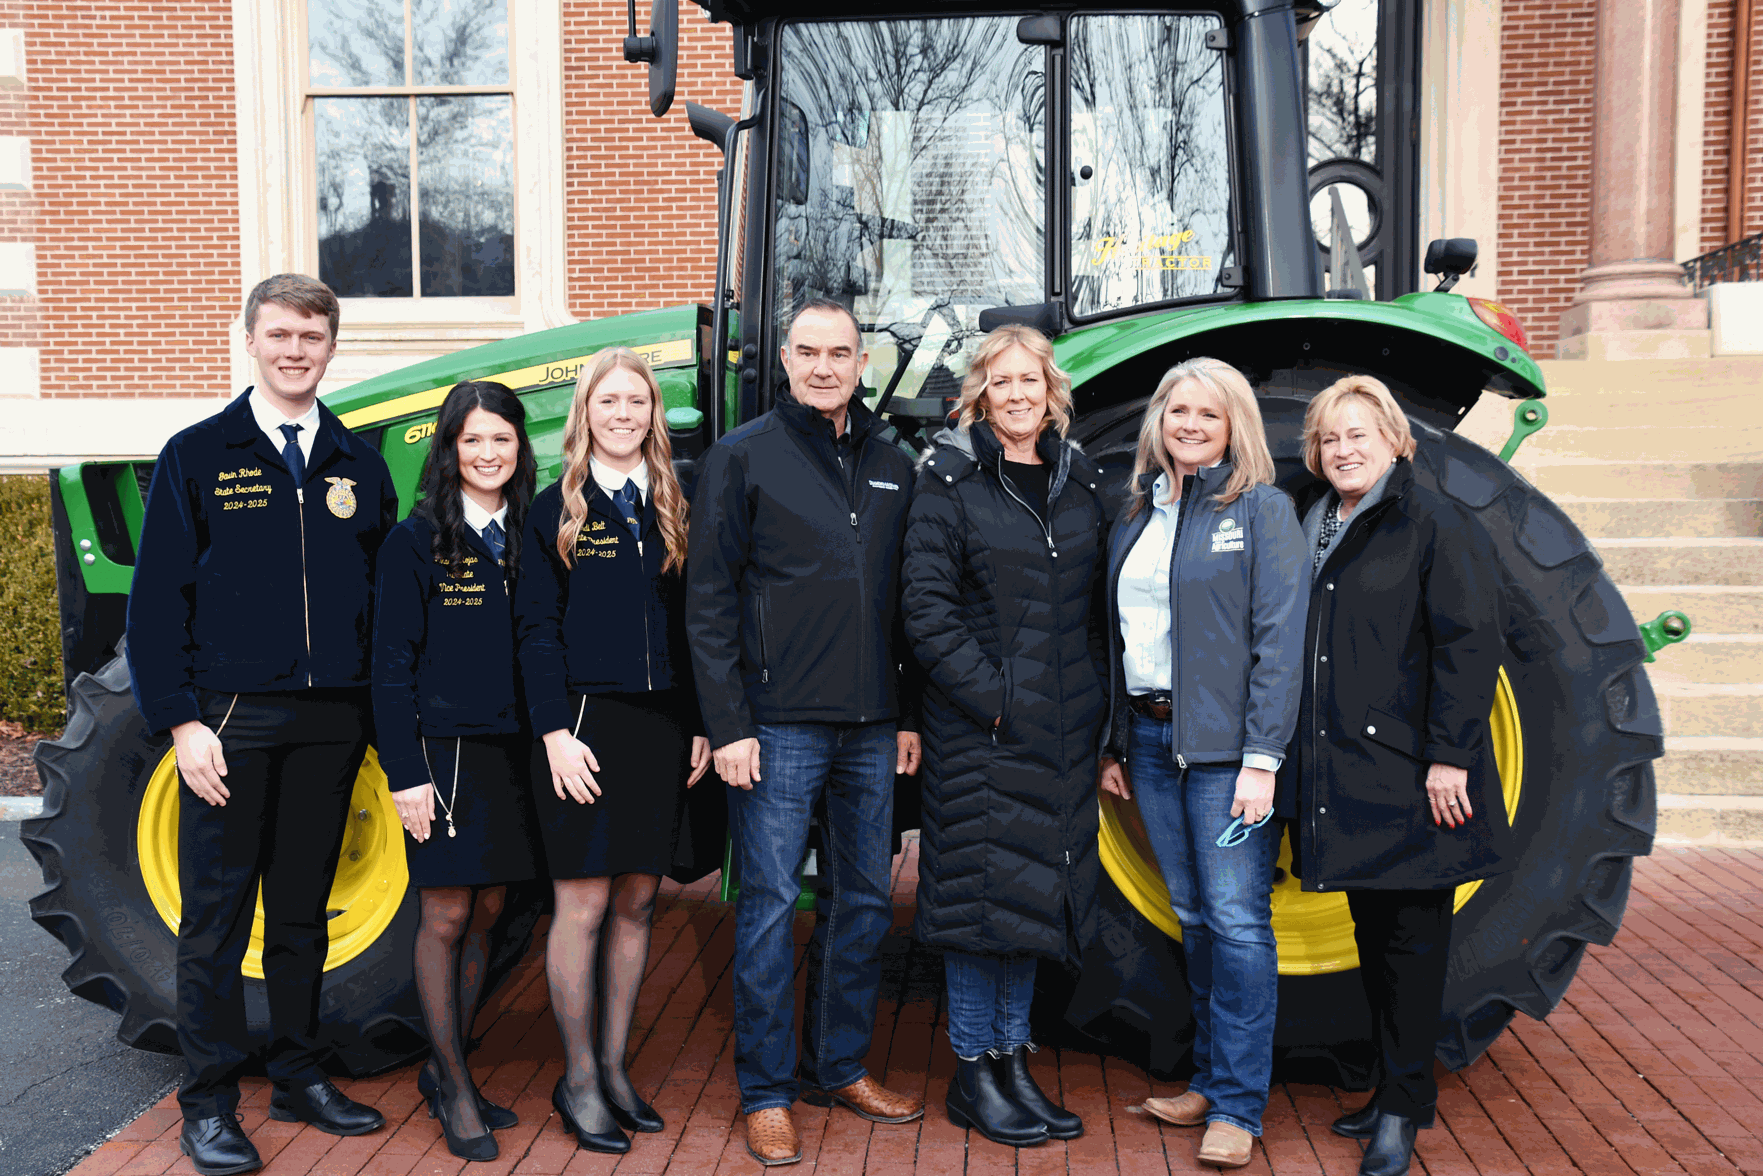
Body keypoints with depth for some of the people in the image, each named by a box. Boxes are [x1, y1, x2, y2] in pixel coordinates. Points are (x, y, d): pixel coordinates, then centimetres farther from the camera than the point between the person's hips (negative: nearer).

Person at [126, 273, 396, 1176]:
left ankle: (300, 1077, 25)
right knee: (216, 914, 3)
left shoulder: (359, 465, 10)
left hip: (331, 721, 3)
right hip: (232, 720, -3)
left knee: (304, 907, 13)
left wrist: (383, 711, 5)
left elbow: (385, 593, 12)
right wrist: (181, 722, -10)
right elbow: (156, 602, -2)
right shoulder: (198, 456, 1)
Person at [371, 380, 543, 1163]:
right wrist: (404, 772, -12)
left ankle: (446, 1070, 25)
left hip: (514, 751, 5)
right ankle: (453, 1086, 14)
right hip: (444, 750, -5)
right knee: (445, 920, 1)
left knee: (486, 915, 11)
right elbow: (391, 663, -7)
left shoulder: (528, 538, 8)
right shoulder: (416, 539, -5)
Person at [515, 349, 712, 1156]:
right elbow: (536, 630, -3)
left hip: (661, 726, 4)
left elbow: (688, 627, 12)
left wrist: (700, 726, 6)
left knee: (636, 904, 9)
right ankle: (578, 1079, 14)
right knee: (583, 906, 0)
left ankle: (614, 1068, 22)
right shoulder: (555, 510, 2)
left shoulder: (670, 510, 12)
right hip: (583, 724, -4)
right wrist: (556, 732, -11)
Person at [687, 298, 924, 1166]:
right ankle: (766, 1093, 14)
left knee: (864, 901, 12)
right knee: (770, 905, 1)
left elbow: (905, 600, 15)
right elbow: (709, 600, -5)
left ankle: (839, 1067, 28)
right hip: (779, 726, -5)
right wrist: (728, 725, -11)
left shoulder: (891, 467, 13)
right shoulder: (743, 457, -1)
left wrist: (908, 715, 9)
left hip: (871, 730, 5)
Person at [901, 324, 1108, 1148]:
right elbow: (927, 607, -10)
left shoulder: (1080, 482, 11)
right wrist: (990, 695, -15)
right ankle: (972, 1070, 16)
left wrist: (1095, 703, 5)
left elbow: (1098, 601, 15)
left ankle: (1013, 1058, 25)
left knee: (1038, 887, 11)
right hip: (977, 726, -5)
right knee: (981, 886, 1)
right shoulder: (950, 481, -4)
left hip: (1062, 730, 5)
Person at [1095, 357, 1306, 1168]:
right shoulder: (1137, 516, 14)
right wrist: (1114, 744, 14)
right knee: (1193, 916, 13)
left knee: (1237, 919, -4)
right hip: (1151, 739, 6)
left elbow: (1279, 639, -10)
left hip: (1226, 745, -6)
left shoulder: (1262, 509, -3)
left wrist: (1263, 757, -17)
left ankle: (1237, 1106, 6)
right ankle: (1209, 1078, 24)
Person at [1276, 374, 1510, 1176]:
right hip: (1339, 772, 7)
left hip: (1405, 771, -7)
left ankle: (1404, 1106, 14)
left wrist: (1449, 755, -18)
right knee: (1372, 932, 15)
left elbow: (1468, 646, -13)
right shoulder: (1314, 532, 14)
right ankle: (1393, 1091, 28)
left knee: (1411, 936, 2)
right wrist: (1293, 760, 14)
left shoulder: (1436, 524, -7)